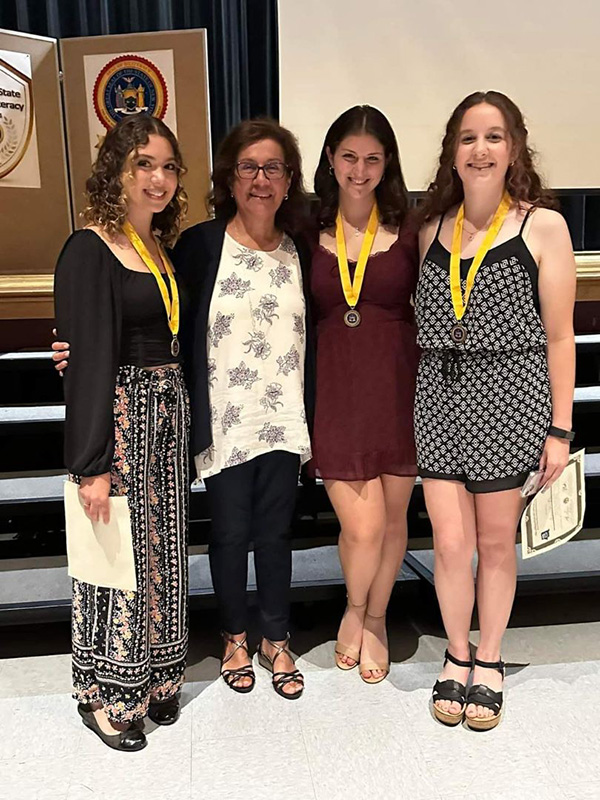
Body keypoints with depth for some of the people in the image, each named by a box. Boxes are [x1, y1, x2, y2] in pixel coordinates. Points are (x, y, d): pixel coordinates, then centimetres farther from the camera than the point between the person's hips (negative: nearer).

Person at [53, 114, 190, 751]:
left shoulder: (162, 247, 12)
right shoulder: (89, 251, -11)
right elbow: (88, 360, -16)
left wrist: (182, 426, 8)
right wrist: (92, 464, -18)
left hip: (168, 412, 7)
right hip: (118, 416, -7)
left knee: (163, 549, 14)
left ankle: (154, 677, 33)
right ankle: (104, 693, 24)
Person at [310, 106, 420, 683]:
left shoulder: (407, 229, 1)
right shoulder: (310, 231, 3)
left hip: (398, 386, 1)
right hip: (336, 391, 0)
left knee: (392, 519, 12)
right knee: (362, 527, -4)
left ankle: (374, 620, 38)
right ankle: (354, 610, 30)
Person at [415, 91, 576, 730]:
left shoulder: (542, 225, -2)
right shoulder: (433, 227, 8)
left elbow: (558, 336, -2)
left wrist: (559, 429, -3)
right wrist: (421, 395, 9)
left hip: (510, 396, -2)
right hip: (440, 395, 3)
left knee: (497, 542, 10)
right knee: (451, 543, 3)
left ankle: (489, 662, 32)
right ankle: (457, 656, 29)